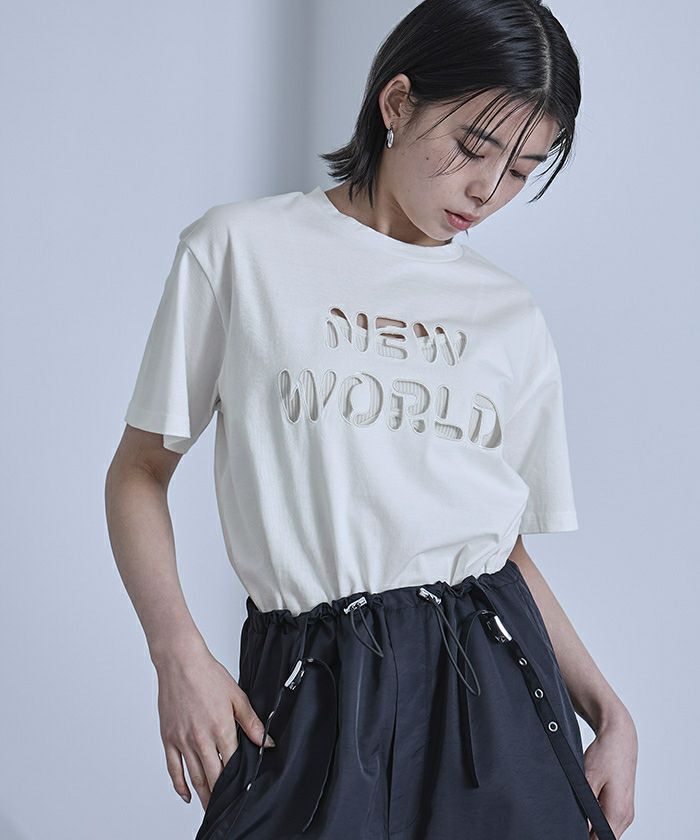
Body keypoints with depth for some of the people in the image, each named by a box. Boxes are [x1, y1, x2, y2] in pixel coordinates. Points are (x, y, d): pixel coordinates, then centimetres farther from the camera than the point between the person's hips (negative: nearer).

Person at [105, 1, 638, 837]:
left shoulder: (513, 320, 10)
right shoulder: (239, 249, 1)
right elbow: (140, 470, 3)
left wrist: (610, 714, 4)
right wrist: (178, 652, -10)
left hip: (491, 676, 3)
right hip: (311, 689, -3)